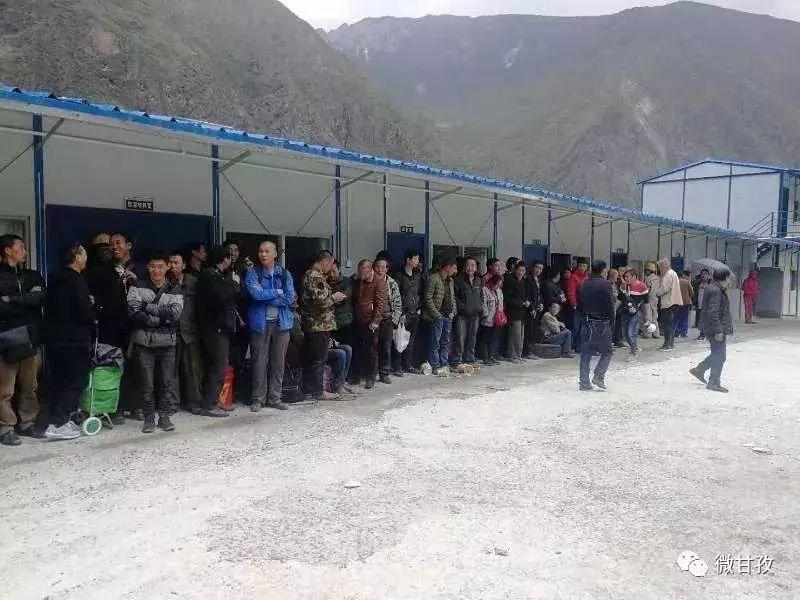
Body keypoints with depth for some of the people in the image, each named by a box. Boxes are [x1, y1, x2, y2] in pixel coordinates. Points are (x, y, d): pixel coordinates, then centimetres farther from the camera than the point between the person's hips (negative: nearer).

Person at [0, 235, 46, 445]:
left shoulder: (33, 276, 16)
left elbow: (41, 298, -3)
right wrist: (27, 300, -9)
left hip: (30, 338, 4)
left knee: (29, 386, 8)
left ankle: (27, 423, 19)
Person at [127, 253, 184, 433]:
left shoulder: (174, 290, 8)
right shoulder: (137, 286, 3)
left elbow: (175, 313, -10)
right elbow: (134, 313, -10)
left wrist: (148, 307, -13)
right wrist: (162, 318, -14)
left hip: (167, 343, 1)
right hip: (143, 342, -1)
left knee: (168, 381, 3)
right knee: (146, 383, 2)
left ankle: (165, 416, 16)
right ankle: (149, 418, 15)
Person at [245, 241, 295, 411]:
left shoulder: (285, 274, 7)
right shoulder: (252, 273, 2)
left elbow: (290, 298, -6)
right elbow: (256, 293, -15)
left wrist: (266, 296, -10)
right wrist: (278, 292, -7)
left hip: (282, 322, 2)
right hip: (260, 323, -2)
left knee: (279, 362, 6)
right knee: (260, 362, 0)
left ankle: (274, 398, 16)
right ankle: (258, 399, 11)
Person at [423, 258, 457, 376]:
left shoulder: (450, 280, 14)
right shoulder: (433, 279, -11)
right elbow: (428, 298, -14)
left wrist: (453, 311, 8)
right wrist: (436, 314, -16)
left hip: (448, 316, 8)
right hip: (438, 316, -8)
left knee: (446, 342, 11)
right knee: (436, 342, -2)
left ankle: (444, 365, 17)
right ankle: (436, 367, 4)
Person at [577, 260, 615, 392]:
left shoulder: (584, 284, 6)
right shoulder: (606, 284, -9)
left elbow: (579, 304, 9)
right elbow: (610, 305, -10)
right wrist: (611, 322, -2)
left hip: (587, 323, 5)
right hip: (602, 323, -5)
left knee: (585, 353, 8)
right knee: (607, 351, 10)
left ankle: (584, 382, 7)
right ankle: (598, 376, -4)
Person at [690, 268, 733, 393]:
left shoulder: (712, 288, 13)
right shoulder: (716, 291, -19)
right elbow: (713, 312, -26)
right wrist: (718, 331, -25)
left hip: (711, 328, 10)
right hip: (716, 328, -10)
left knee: (717, 354, 20)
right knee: (719, 356, -2)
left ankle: (699, 369, 26)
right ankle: (714, 382, 4)